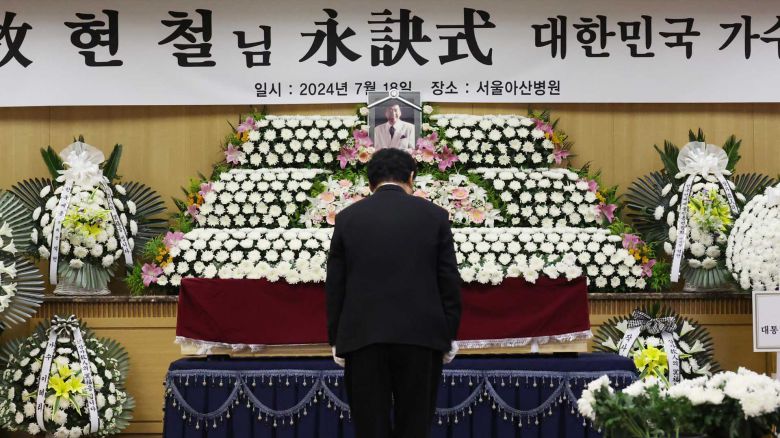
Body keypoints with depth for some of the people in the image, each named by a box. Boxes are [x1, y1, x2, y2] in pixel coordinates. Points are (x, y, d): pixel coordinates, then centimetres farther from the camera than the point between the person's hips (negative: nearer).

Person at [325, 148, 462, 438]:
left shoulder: (348, 218, 4)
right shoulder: (434, 215, 2)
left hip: (363, 336, 0)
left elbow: (334, 285, 4)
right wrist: (449, 335, 9)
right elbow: (450, 281, 2)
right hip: (421, 335, 0)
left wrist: (336, 339, 11)